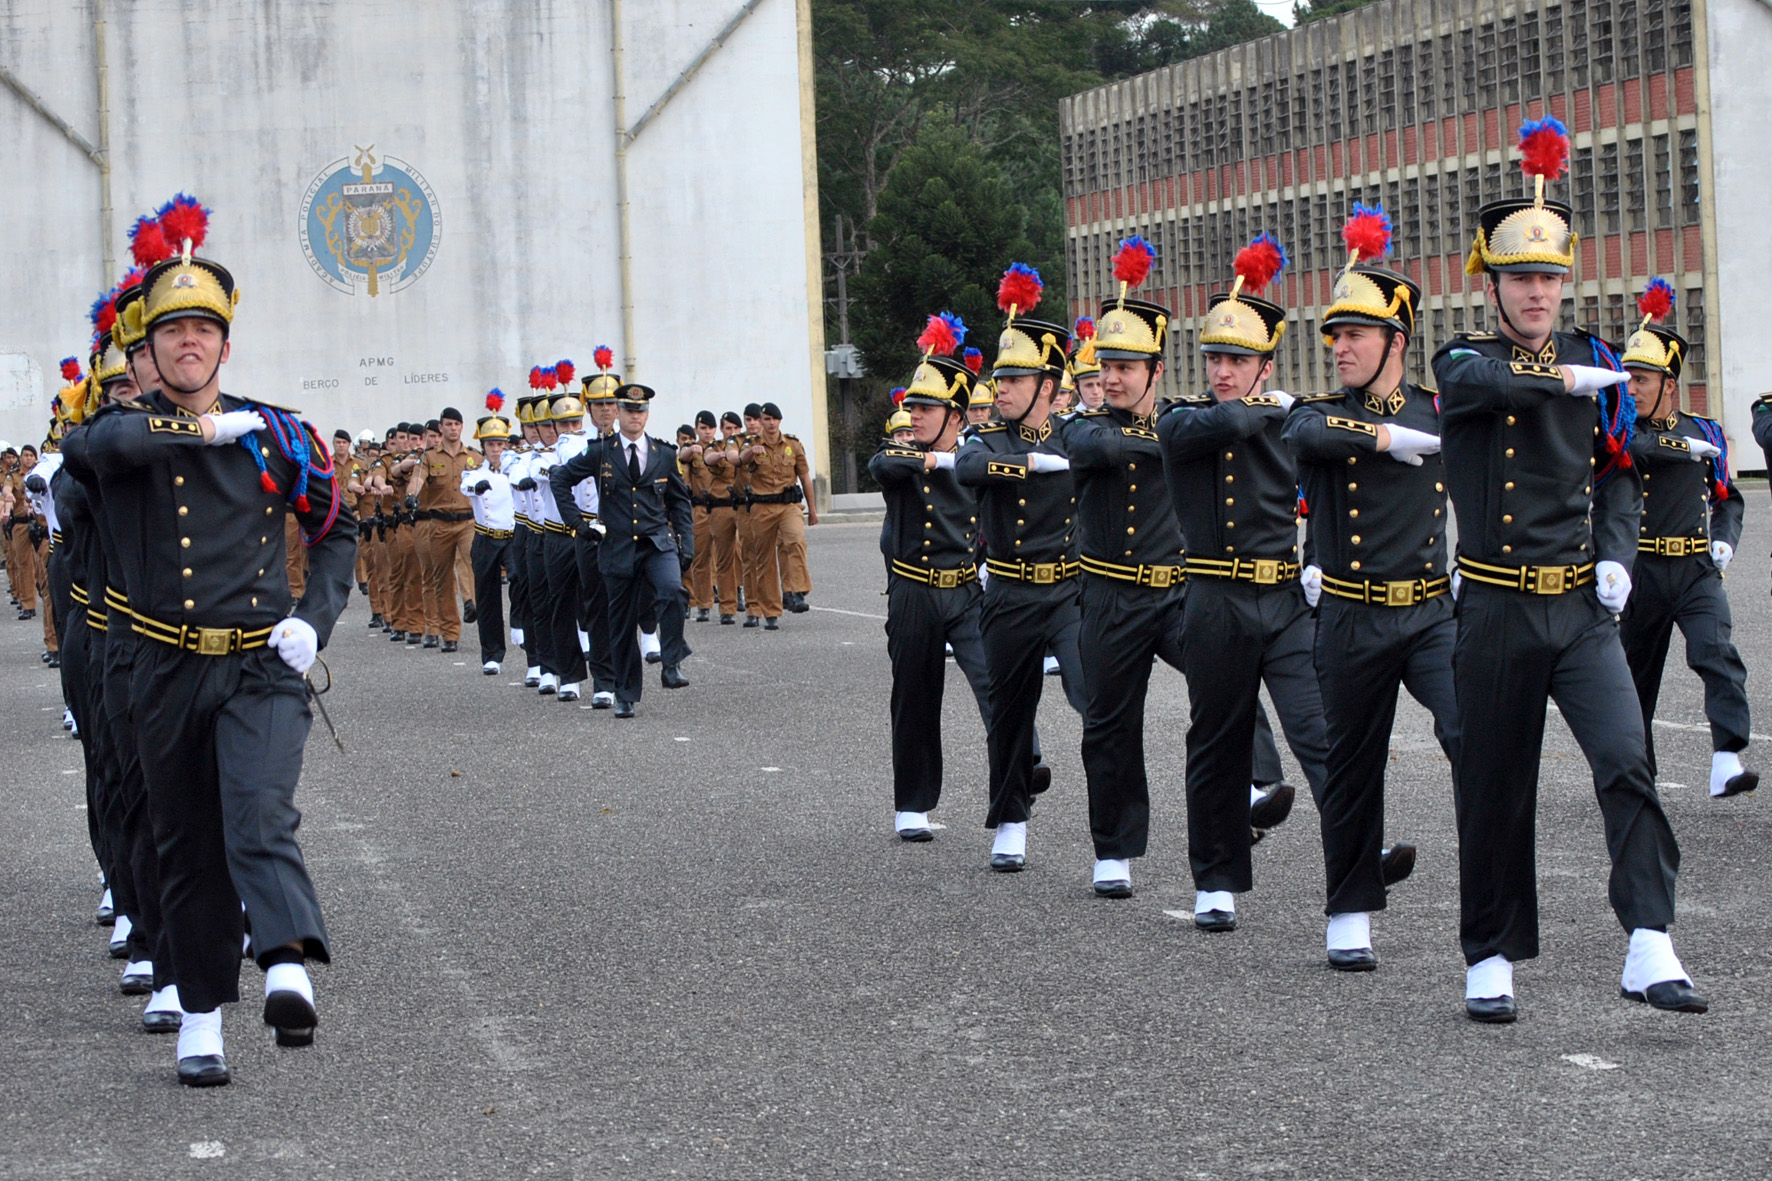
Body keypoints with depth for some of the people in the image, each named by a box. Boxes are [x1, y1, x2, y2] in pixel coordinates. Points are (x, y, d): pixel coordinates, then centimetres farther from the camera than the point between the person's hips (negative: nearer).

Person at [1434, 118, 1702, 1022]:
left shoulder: (1592, 361, 10)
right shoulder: (1462, 361, 1)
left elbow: (1619, 472, 18)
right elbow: (1478, 386, -24)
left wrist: (1617, 556, 3)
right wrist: (1564, 380, -26)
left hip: (1582, 610, 2)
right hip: (1497, 609, -2)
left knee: (1627, 760, -16)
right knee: (1493, 789, 5)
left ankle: (1649, 952, -18)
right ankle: (1492, 957, 18)